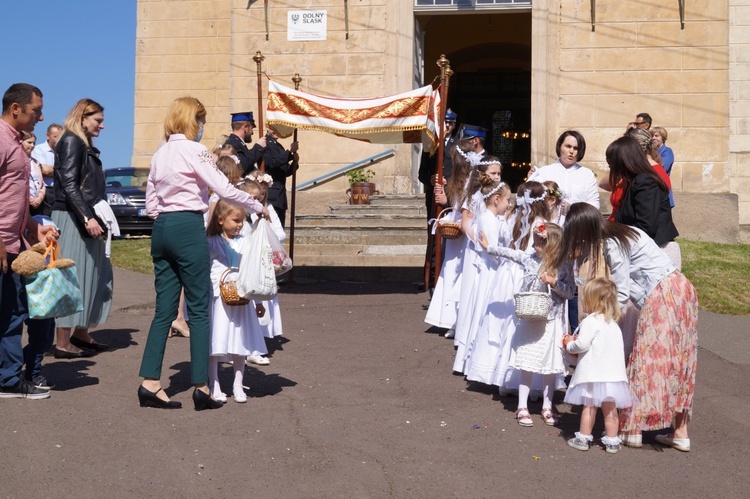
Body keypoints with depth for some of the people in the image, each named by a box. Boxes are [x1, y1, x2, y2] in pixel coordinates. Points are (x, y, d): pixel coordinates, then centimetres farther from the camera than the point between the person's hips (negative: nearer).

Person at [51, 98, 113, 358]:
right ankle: (63, 343, -4)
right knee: (72, 277, -7)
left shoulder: (86, 146, 17)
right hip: (72, 219, -10)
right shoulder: (71, 142, -10)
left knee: (94, 276, 12)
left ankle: (81, 333, 21)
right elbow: (68, 185, -18)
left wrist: (95, 218, 12)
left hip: (86, 219, 10)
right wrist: (87, 218, -23)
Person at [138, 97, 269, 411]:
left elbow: (150, 203, 16)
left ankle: (150, 383, 5)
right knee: (199, 308, -1)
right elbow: (224, 190, -11)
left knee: (165, 309, 8)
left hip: (161, 228, 7)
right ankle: (201, 387, 0)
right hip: (188, 228, -7)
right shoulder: (194, 150, -7)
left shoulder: (159, 155, 15)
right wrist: (258, 207, -1)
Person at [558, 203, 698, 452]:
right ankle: (680, 433, 12)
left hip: (662, 297, -9)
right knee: (677, 364, 9)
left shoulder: (613, 246, -15)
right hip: (680, 289, 10)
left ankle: (633, 430, 4)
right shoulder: (620, 234, 12)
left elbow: (621, 295, -16)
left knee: (649, 360, -2)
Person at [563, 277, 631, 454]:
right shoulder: (613, 323, 15)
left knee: (589, 406, 4)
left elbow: (582, 345, -17)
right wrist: (577, 341, 19)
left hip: (593, 372, -6)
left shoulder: (590, 321, -11)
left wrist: (569, 344, 4)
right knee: (610, 409, 10)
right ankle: (612, 441, 14)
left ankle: (583, 438, 12)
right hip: (613, 373, 6)